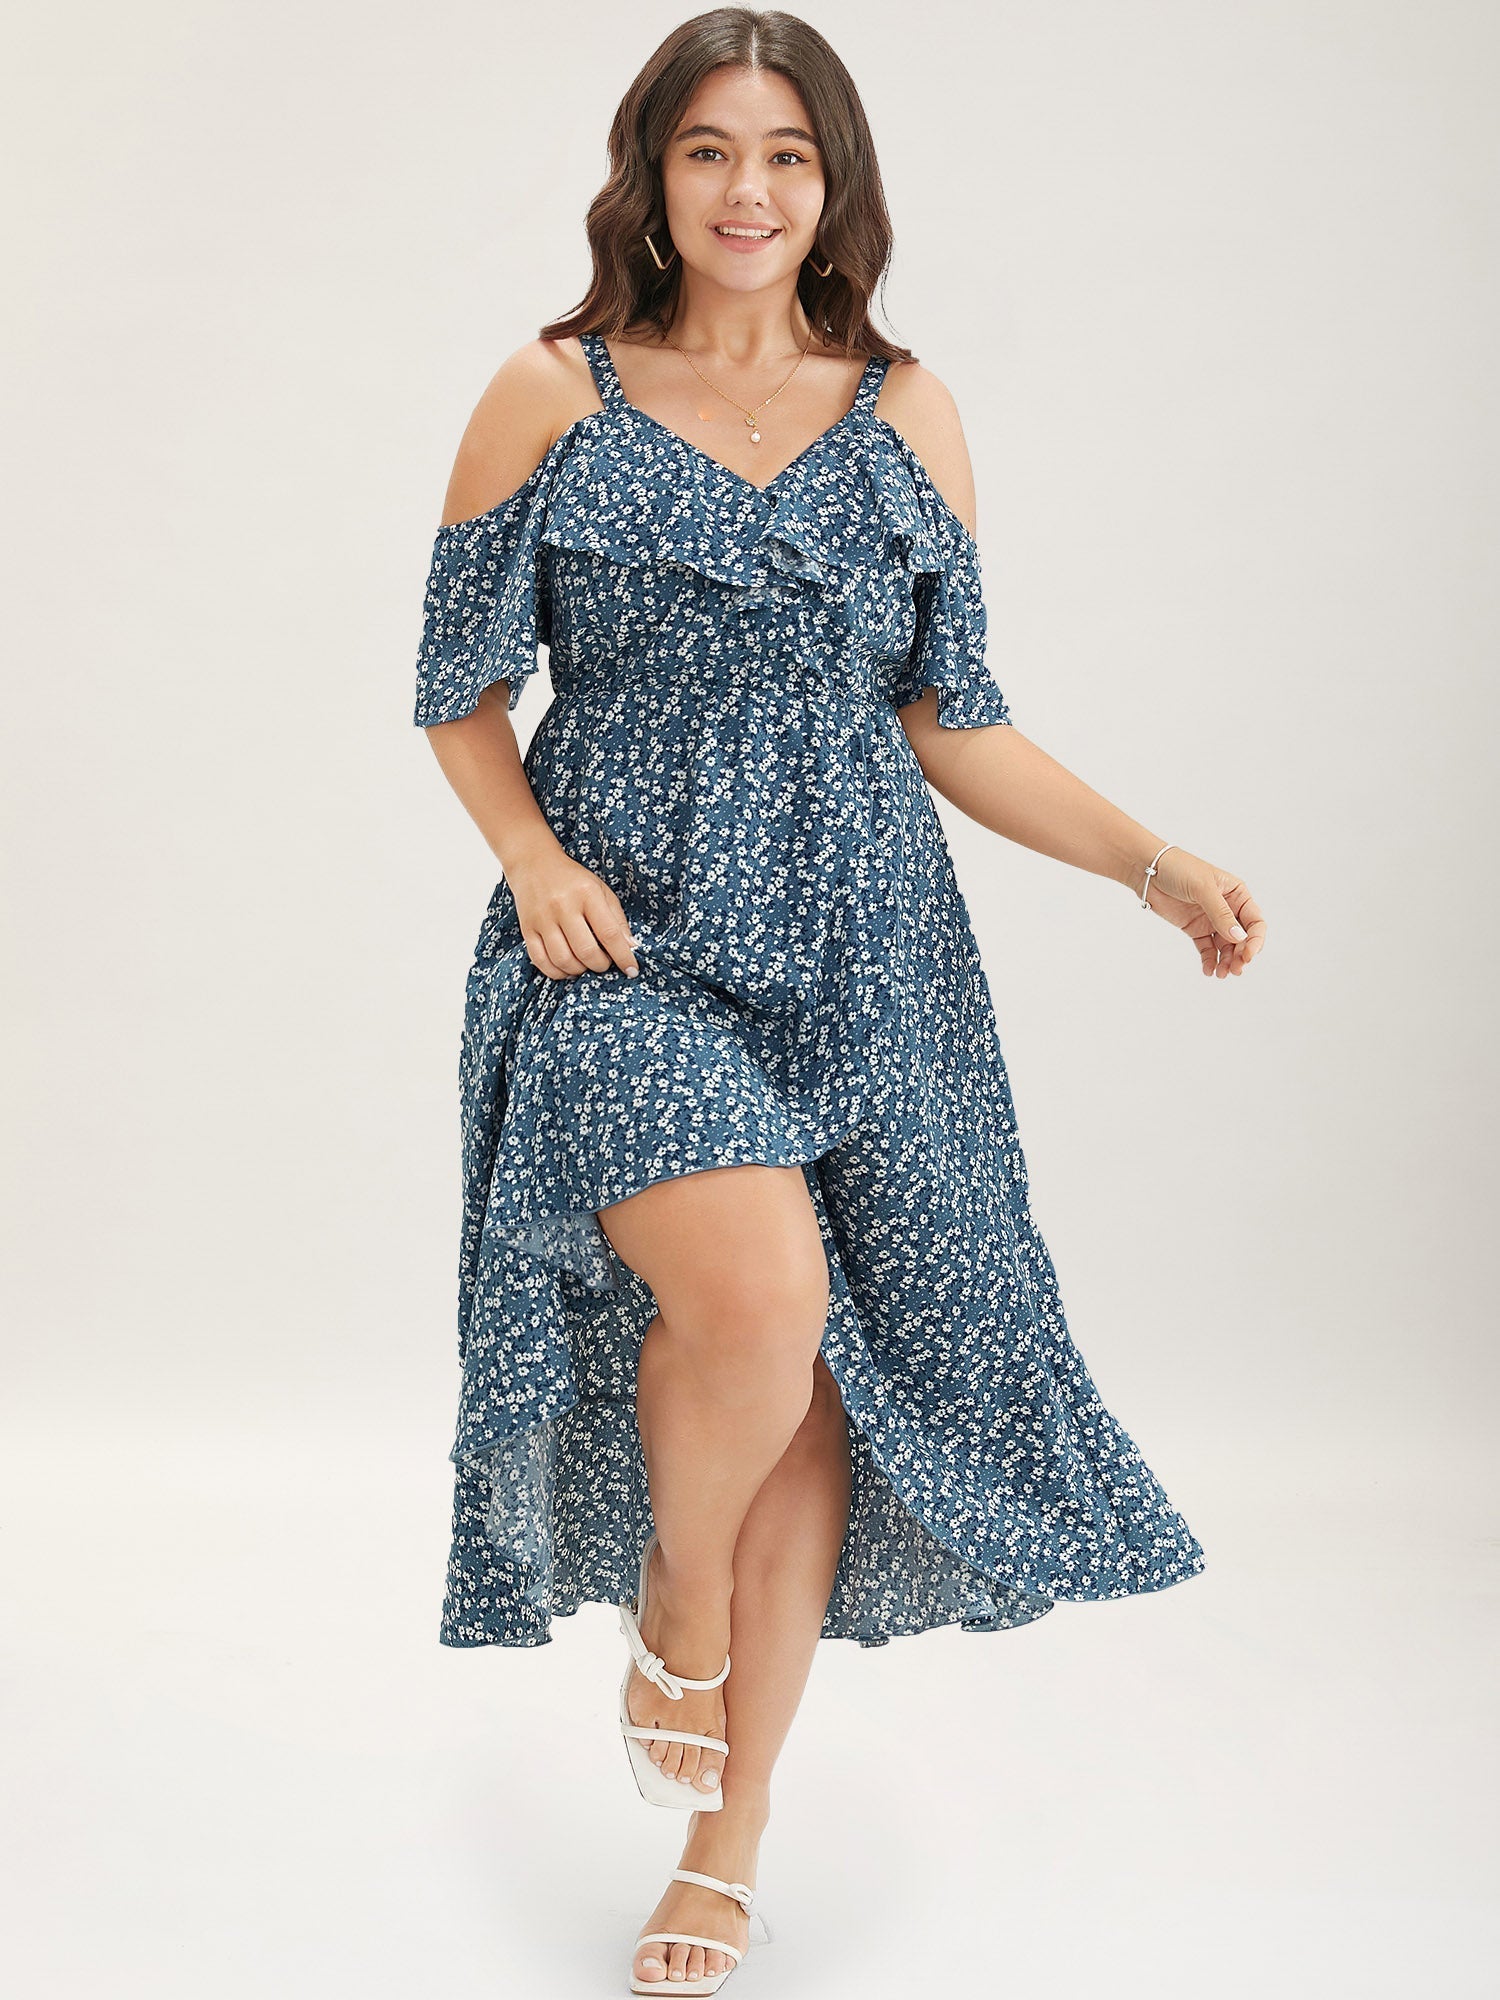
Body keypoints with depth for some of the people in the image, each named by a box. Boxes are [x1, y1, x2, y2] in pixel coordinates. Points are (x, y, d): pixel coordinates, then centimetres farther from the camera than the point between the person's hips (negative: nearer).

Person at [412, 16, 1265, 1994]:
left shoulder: (907, 414, 9)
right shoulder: (551, 397, 3)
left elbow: (955, 724, 9)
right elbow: (461, 684, 7)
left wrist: (1159, 864, -2)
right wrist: (533, 853, -11)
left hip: (859, 958, 3)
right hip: (622, 942, -2)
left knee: (810, 1402, 3)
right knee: (757, 1291, -28)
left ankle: (731, 1840, 24)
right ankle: (673, 1606, 7)